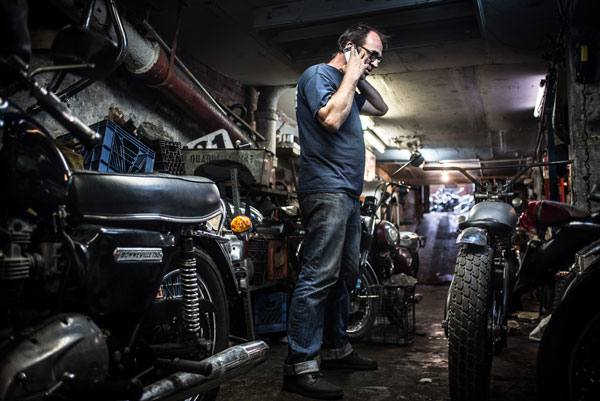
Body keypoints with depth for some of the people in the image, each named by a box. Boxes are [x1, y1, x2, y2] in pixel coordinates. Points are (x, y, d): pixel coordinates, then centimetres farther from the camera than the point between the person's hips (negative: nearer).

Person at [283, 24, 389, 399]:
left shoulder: (348, 86, 25)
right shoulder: (318, 74, -3)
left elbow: (381, 108, 33)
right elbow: (331, 119, -19)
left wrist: (362, 79, 19)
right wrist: (351, 75, -7)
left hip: (349, 193, 10)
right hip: (326, 188, -10)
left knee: (345, 276, 12)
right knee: (320, 276, -16)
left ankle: (336, 348, 23)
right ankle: (300, 365, -13)